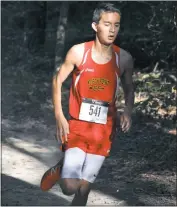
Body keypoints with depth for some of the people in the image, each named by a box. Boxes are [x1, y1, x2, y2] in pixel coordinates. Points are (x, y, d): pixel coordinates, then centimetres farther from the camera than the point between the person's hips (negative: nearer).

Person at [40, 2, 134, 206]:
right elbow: (58, 80, 2)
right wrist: (59, 117, -6)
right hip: (78, 126, -2)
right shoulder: (78, 52, -10)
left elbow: (129, 89, 12)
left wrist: (128, 111, -8)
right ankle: (61, 168, 24)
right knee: (69, 187, -12)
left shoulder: (124, 58, -3)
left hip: (104, 130, 2)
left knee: (84, 189, 4)